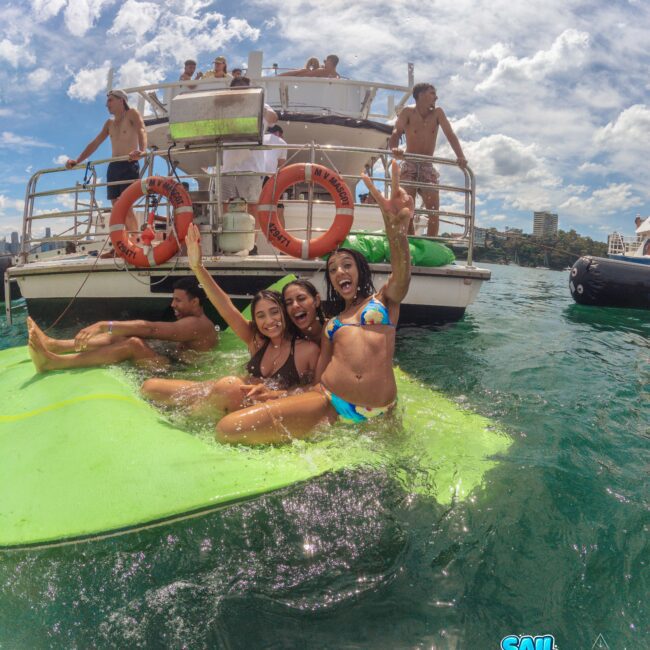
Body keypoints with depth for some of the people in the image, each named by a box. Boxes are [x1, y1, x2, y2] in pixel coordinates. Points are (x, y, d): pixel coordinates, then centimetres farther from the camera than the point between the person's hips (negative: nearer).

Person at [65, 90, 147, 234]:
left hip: (129, 166, -7)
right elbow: (95, 143, 21)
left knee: (127, 207, -18)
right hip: (113, 167, 7)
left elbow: (142, 132, -18)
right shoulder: (109, 123, 21)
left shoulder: (132, 114, 1)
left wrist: (142, 151, -39)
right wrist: (77, 161, 14)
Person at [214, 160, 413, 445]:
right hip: (328, 405, 2)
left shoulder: (384, 299, 15)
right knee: (228, 428, -16)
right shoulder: (331, 324, 25)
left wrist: (397, 229, -33)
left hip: (377, 413, -1)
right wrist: (267, 391, 5)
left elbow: (402, 275, -10)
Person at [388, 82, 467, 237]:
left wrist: (460, 156, -25)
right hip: (409, 166, -2)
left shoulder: (437, 113, 3)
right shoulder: (408, 112, -4)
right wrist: (394, 148, -44)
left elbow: (450, 135, -8)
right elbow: (396, 132, -20)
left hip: (428, 167, 2)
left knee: (434, 209, -12)